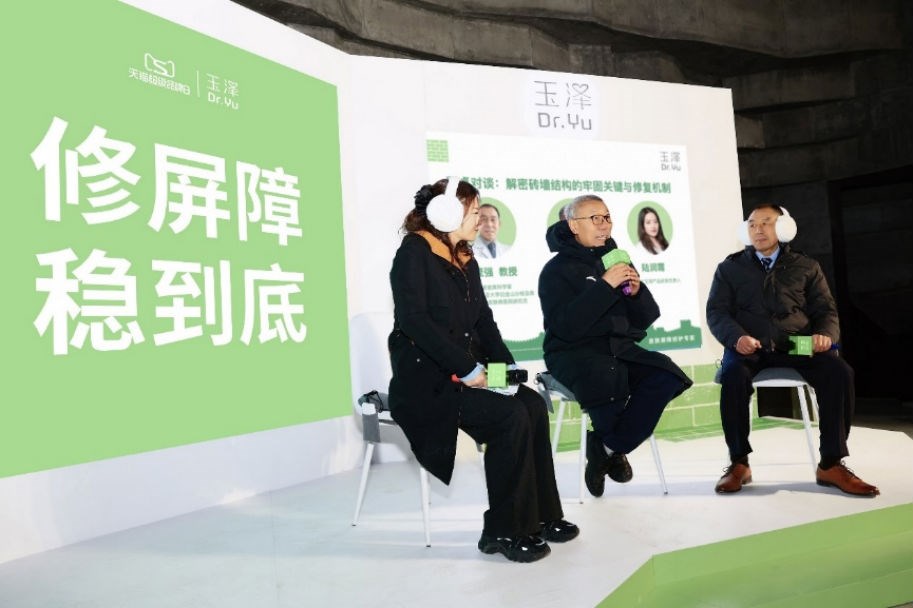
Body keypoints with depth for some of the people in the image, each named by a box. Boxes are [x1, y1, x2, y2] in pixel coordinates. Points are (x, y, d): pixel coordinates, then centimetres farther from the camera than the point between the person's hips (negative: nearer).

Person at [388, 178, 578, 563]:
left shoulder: (466, 261, 16)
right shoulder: (414, 252, -9)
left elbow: (483, 320, 13)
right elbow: (413, 320, -20)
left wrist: (507, 363, -3)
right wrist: (467, 367, -23)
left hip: (466, 372, 7)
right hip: (425, 378, -7)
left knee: (533, 405, -12)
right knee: (510, 416, -23)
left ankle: (540, 515, -1)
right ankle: (504, 531, -9)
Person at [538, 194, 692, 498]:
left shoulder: (617, 260, 15)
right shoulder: (556, 270, -2)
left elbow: (647, 318, 13)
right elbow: (566, 325, -19)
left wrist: (636, 291, -7)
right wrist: (605, 285, -21)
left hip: (621, 347, 6)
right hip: (574, 353, -5)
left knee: (667, 376, -23)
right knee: (608, 378, -37)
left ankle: (607, 448, -8)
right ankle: (612, 446, -3)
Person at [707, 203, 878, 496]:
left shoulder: (806, 267, 20)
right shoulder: (730, 267, 15)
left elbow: (826, 310, 14)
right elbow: (716, 311, 5)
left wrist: (825, 334, -11)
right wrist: (737, 337, -17)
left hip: (797, 345, 2)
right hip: (750, 346, -1)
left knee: (839, 371, -28)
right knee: (733, 374, -35)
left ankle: (831, 464, -16)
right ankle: (739, 463, -20)